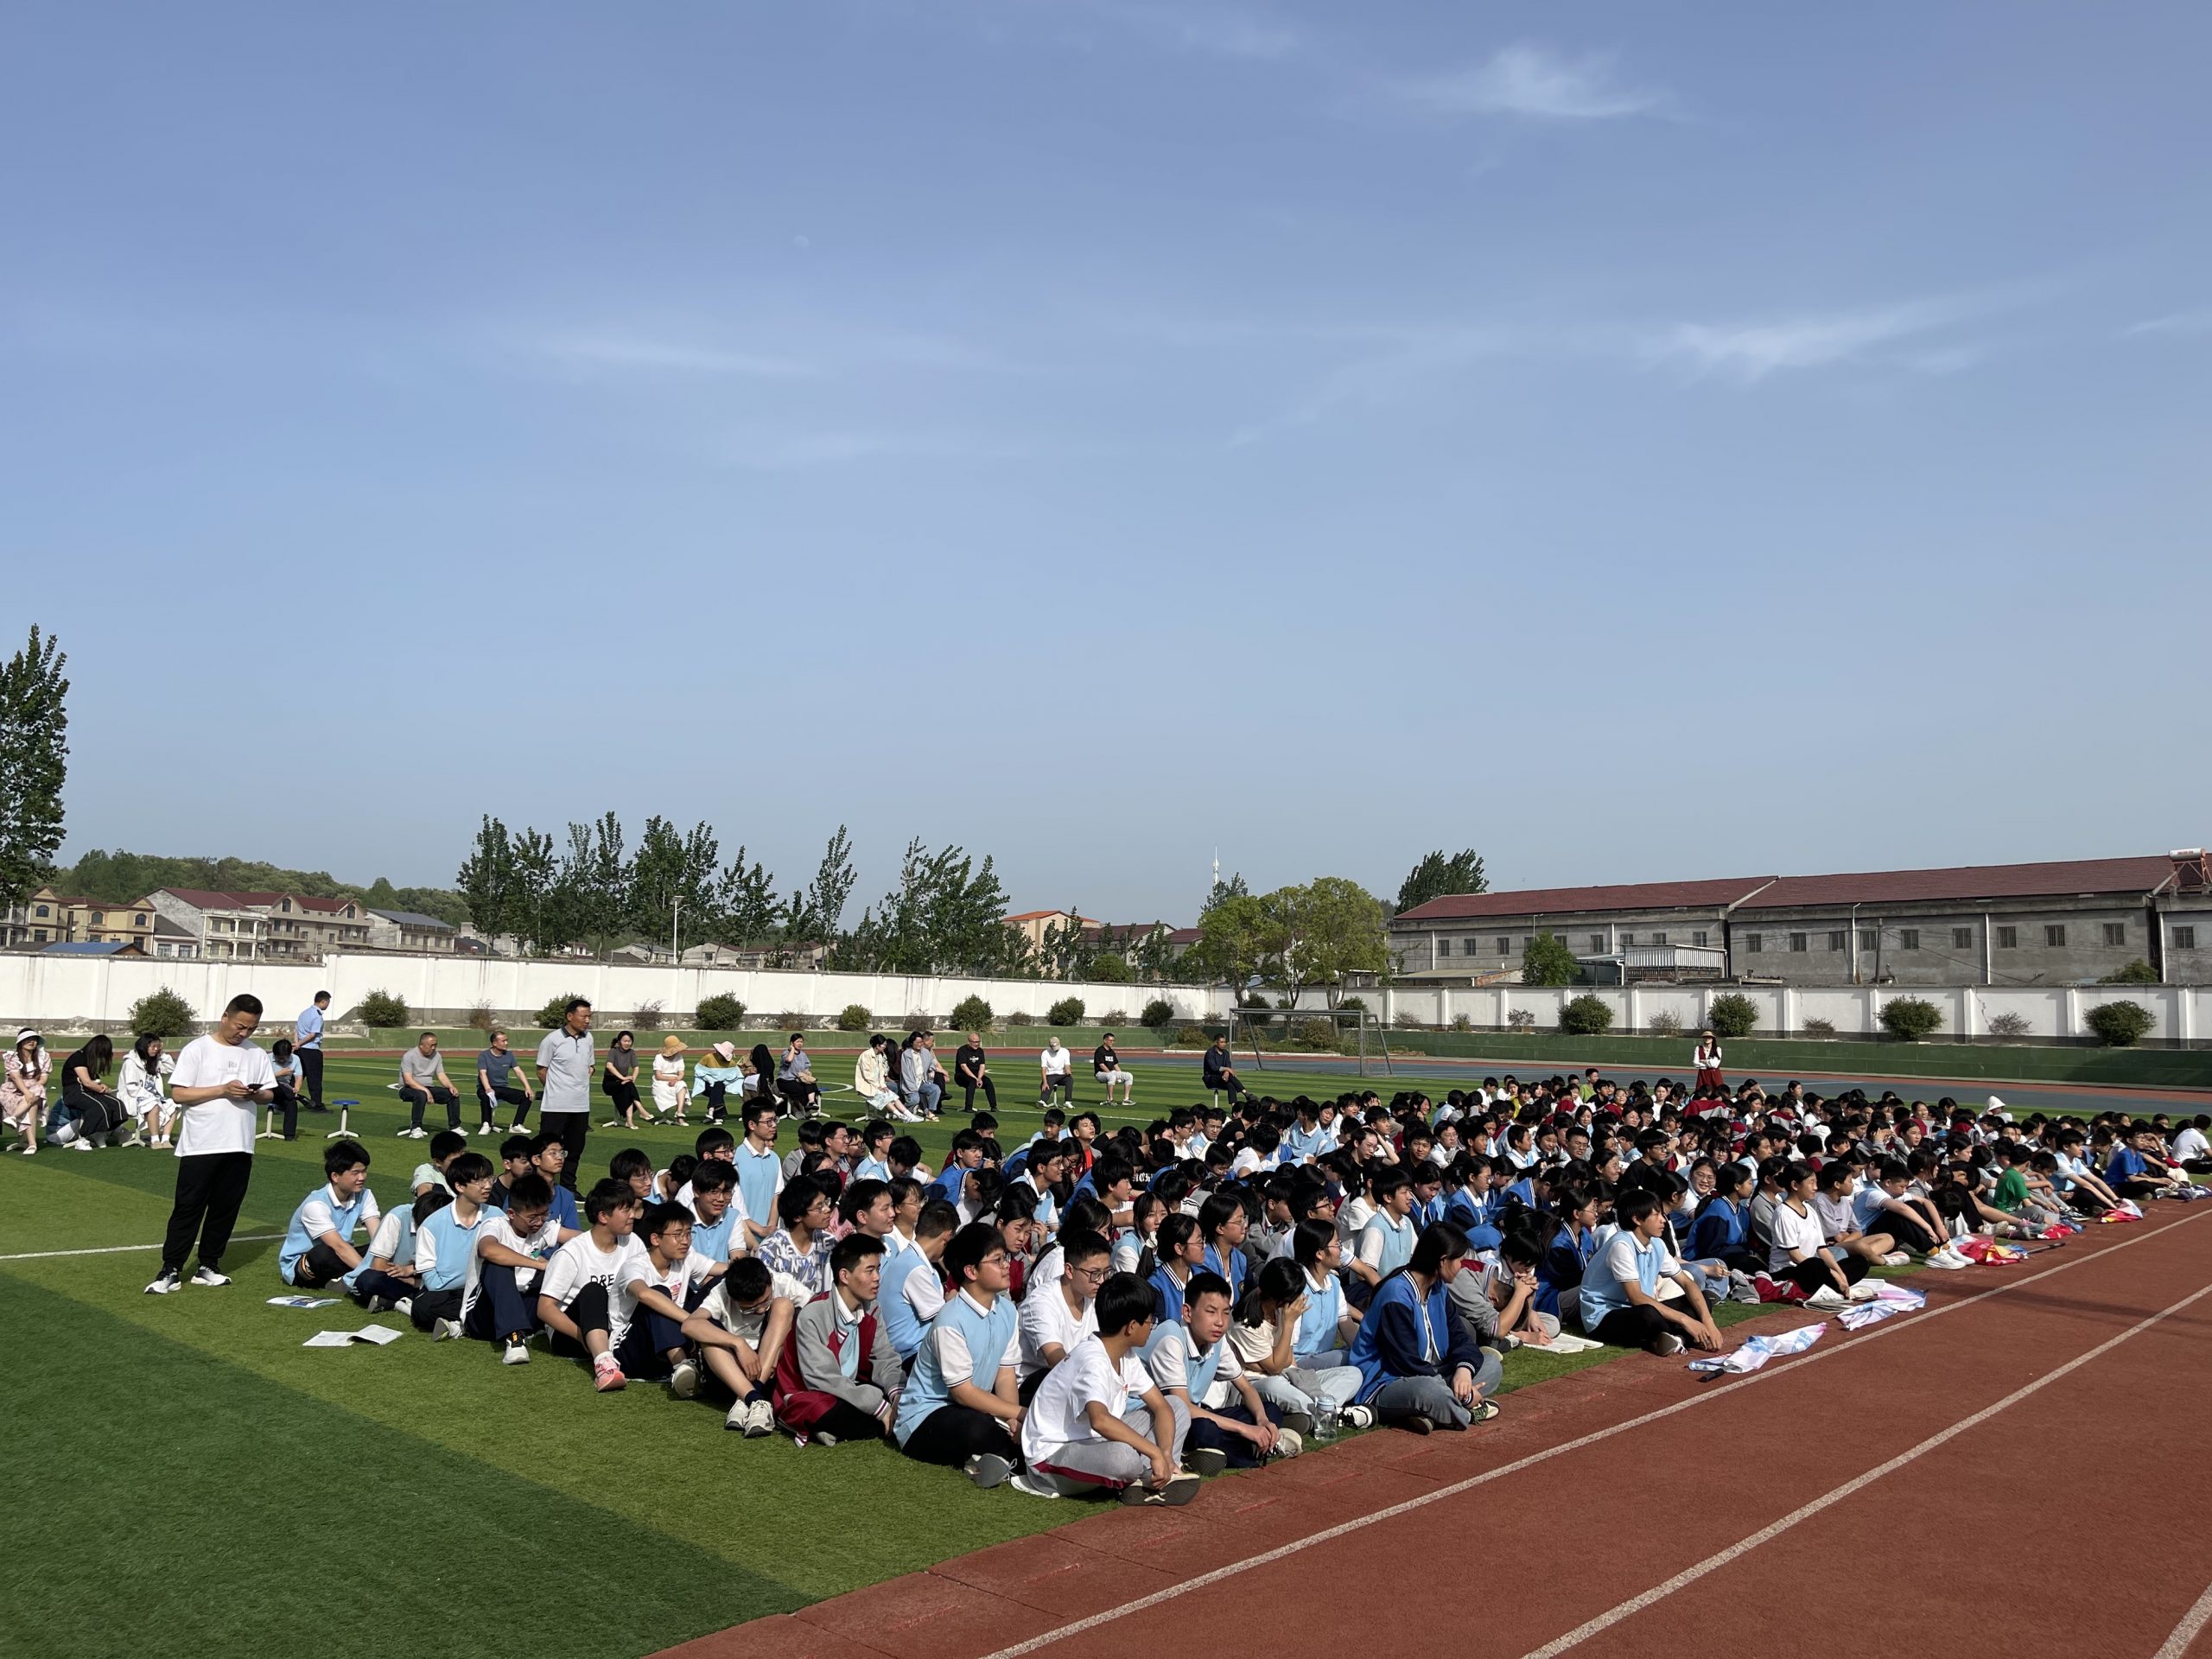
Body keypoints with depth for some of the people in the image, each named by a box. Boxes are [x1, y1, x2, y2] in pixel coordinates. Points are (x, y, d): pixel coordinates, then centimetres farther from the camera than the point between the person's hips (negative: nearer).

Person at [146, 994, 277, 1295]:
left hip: (239, 1146, 4)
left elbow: (269, 1094, 13)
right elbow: (178, 1093, -10)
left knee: (225, 1210, 9)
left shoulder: (256, 1054, 8)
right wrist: (222, 1090, -19)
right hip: (200, 1146, -4)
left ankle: (209, 1266, 20)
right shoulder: (197, 1049, -5)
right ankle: (170, 1270, 7)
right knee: (188, 1208, 0)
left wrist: (256, 1094, -10)